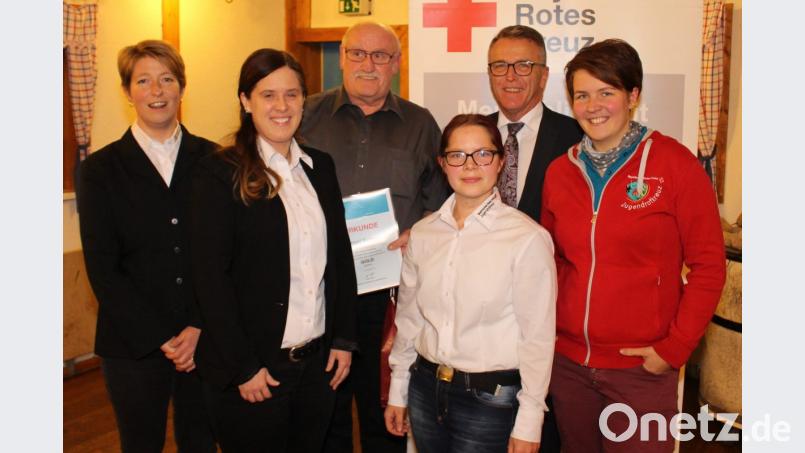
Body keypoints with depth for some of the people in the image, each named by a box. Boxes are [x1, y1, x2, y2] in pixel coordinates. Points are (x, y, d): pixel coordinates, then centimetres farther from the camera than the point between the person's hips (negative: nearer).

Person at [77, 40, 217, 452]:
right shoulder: (100, 168, -1)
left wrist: (200, 328, -10)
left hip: (205, 340, 1)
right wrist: (160, 339, -10)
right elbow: (102, 269, -4)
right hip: (133, 345, -1)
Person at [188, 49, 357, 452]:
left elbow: (341, 256, 10)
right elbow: (211, 278, -13)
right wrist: (244, 368, -14)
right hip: (252, 371, -5)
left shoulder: (320, 166, 6)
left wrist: (343, 339, 6)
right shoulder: (219, 173, -10)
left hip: (319, 361, 5)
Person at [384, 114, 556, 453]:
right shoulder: (423, 233, 2)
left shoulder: (528, 238, -14)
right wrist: (397, 391, 15)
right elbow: (408, 316, 10)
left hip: (490, 398, -4)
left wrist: (528, 425, -8)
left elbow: (538, 336, -11)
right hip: (425, 387, 5)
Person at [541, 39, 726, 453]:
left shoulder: (674, 162, -8)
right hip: (568, 361, 4)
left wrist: (674, 348, -11)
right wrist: (548, 326, 4)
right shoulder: (559, 171, 4)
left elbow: (708, 265, -7)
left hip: (641, 368, -4)